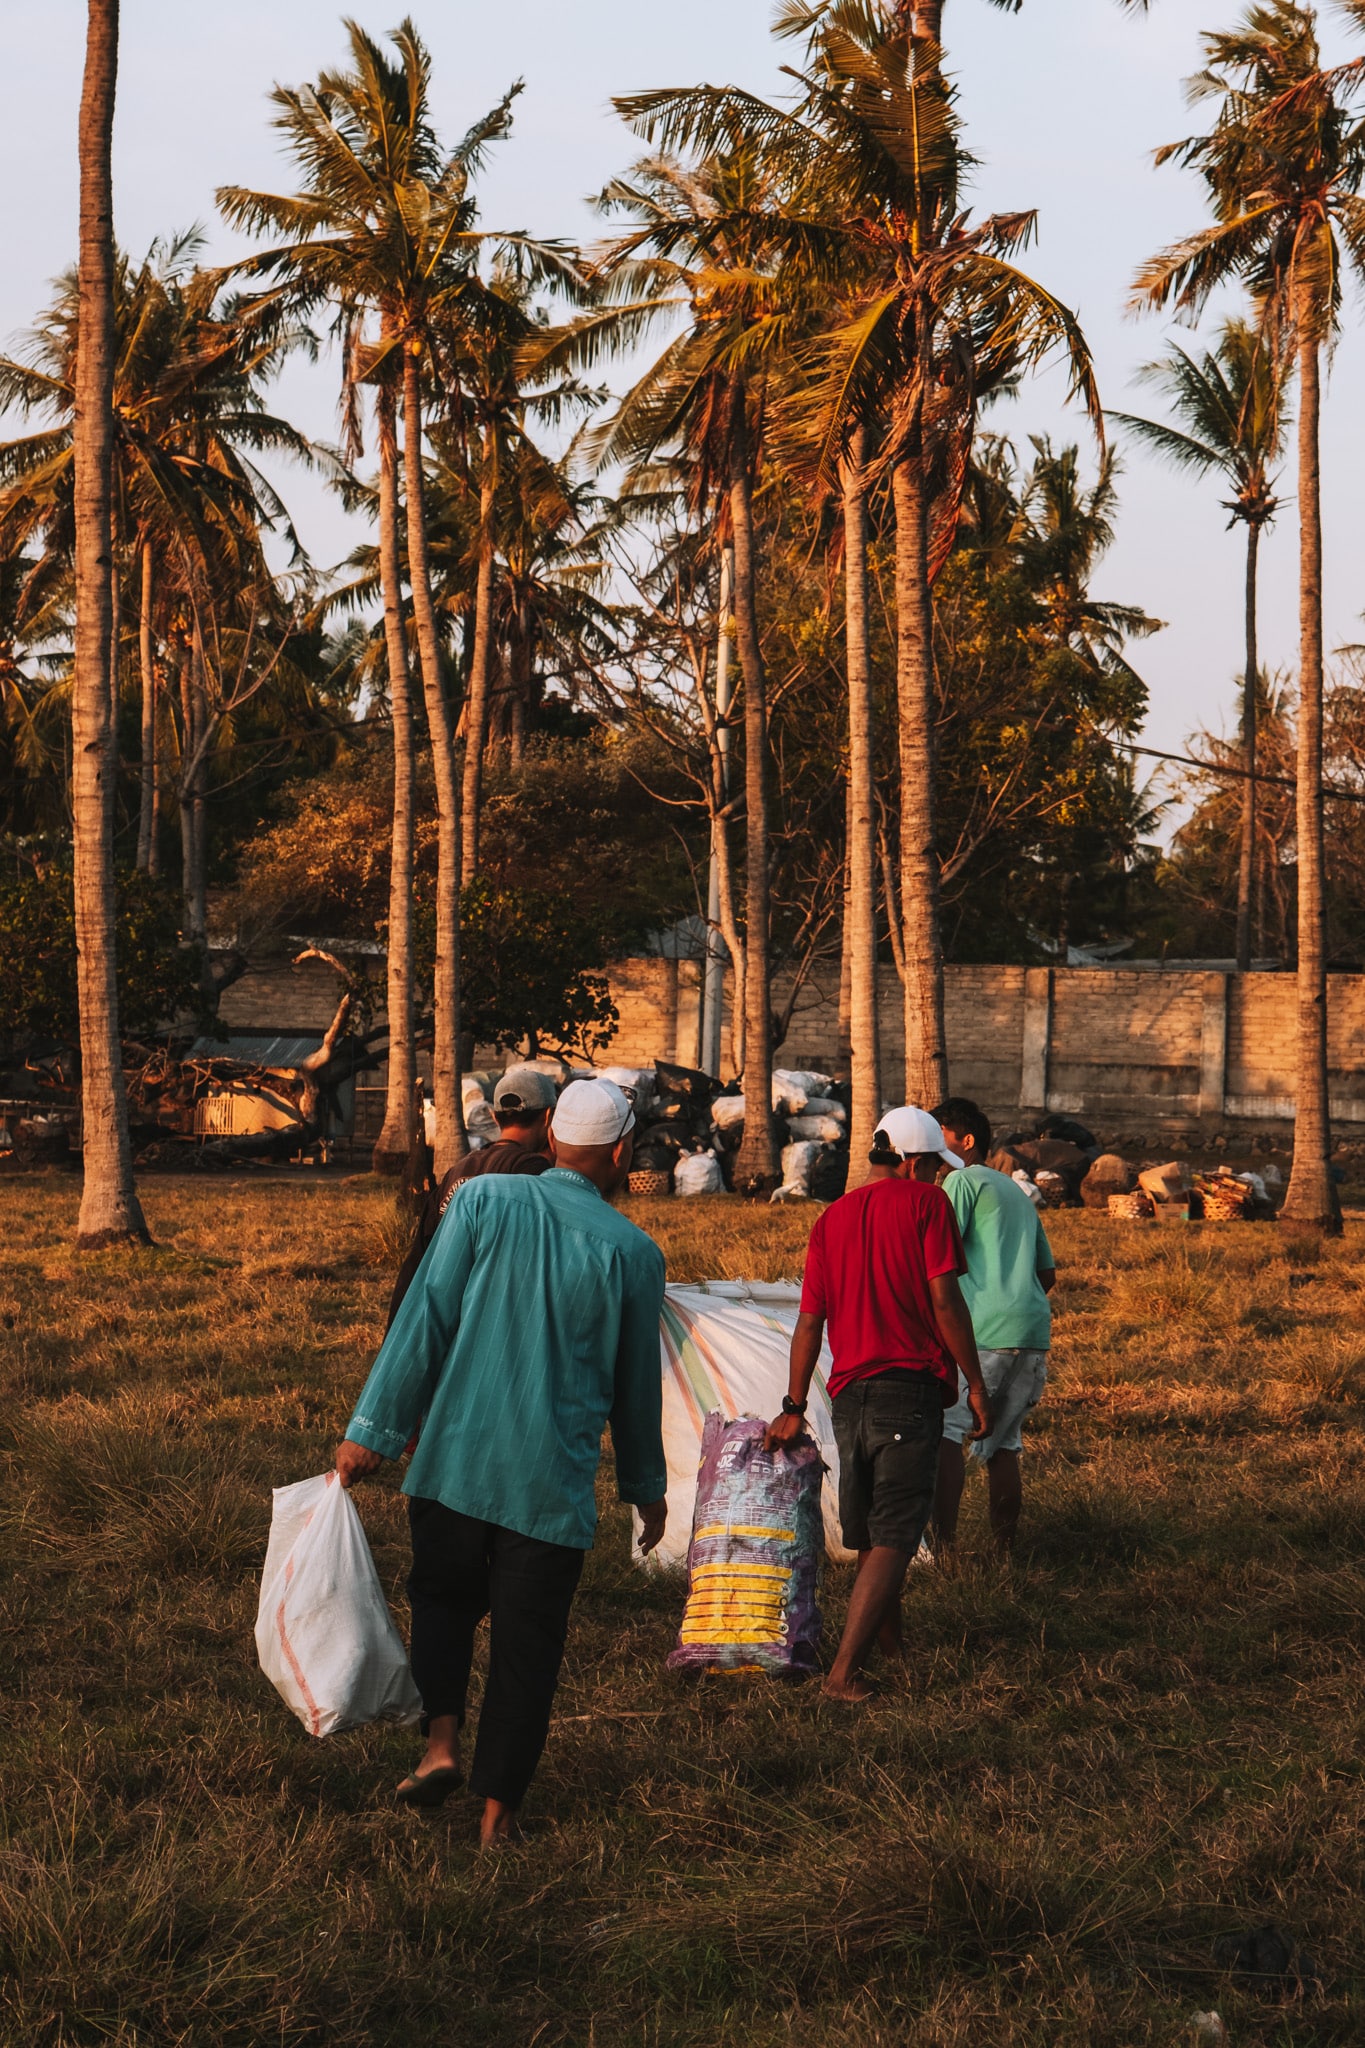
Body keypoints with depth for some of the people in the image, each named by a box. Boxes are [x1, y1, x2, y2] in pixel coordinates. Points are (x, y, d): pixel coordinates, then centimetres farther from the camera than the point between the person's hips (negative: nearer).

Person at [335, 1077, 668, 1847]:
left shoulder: (484, 1200, -2)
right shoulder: (633, 1254, 0)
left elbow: (424, 1321, -5)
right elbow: (636, 1385, 8)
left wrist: (374, 1429, -1)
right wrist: (647, 1486, 22)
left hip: (455, 1458, 1)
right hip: (553, 1483, -1)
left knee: (443, 1600, 21)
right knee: (527, 1641, 9)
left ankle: (441, 1740, 2)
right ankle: (499, 1808, 12)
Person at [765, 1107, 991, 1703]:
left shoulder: (834, 1217, 13)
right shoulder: (926, 1202, -2)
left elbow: (809, 1320, 13)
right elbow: (944, 1301, -10)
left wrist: (795, 1407, 19)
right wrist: (975, 1384, -3)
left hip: (849, 1392, 6)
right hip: (910, 1387, -6)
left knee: (871, 1537, 18)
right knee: (893, 1539, -6)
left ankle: (892, 1649, 32)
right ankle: (843, 1671, -13)